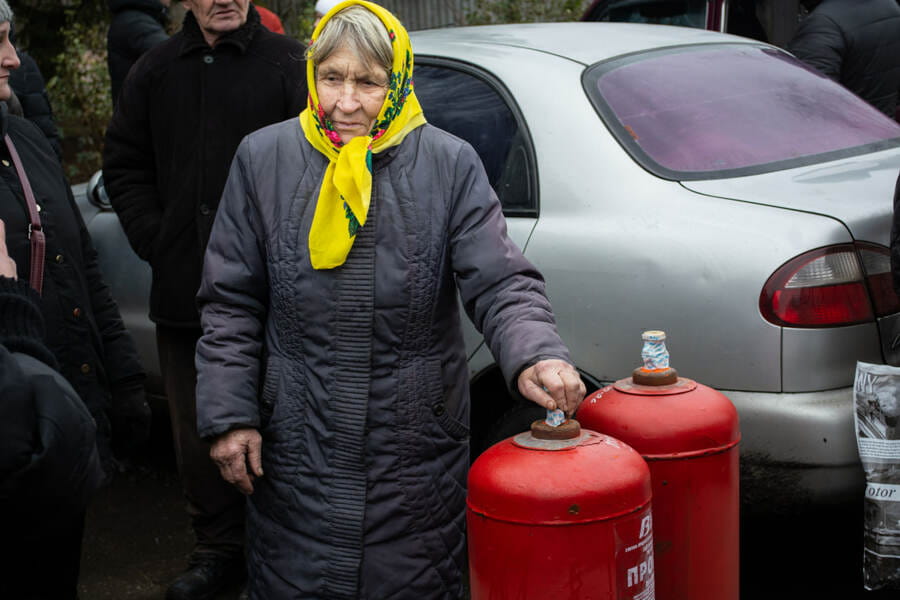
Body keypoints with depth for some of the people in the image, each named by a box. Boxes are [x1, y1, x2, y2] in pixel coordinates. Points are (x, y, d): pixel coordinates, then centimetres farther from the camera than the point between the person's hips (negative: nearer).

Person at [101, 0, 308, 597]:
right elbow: (124, 163, 18)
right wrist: (155, 240, 7)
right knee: (197, 431, 13)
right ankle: (218, 550, 29)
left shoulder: (288, 63, -4)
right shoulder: (157, 70, 11)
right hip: (184, 292, 5)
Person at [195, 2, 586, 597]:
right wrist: (229, 414, 0)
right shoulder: (263, 158, 1)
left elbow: (501, 282, -9)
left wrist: (534, 355, -29)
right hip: (297, 454, 1)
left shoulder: (450, 164, -3)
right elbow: (231, 303, 5)